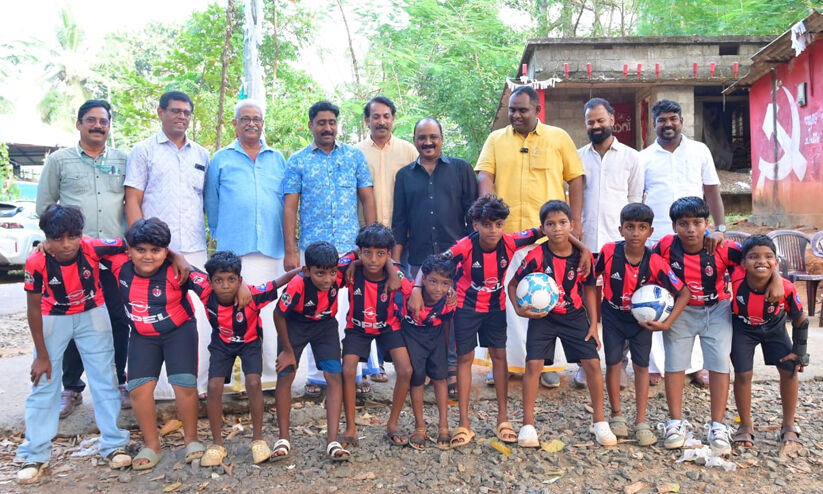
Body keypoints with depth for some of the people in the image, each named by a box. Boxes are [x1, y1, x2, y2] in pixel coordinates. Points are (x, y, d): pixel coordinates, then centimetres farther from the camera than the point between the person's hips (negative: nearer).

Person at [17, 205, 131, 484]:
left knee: (105, 379, 3)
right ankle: (35, 455, 17)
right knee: (43, 385, 4)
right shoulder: (36, 263, -26)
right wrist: (42, 355, -8)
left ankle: (114, 445, 14)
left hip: (92, 315, 0)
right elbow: (34, 309, -14)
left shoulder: (94, 248, -29)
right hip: (53, 319, 0)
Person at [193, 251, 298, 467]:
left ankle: (258, 440, -1)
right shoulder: (206, 292, -29)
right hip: (221, 343, 2)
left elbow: (279, 282, -34)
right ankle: (217, 444, 7)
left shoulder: (252, 294, -36)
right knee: (214, 387, -11)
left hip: (250, 342, -2)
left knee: (253, 383, -20)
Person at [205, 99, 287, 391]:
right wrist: (220, 233, 10)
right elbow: (210, 201, 13)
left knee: (271, 311, 2)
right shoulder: (221, 159, 10)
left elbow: (287, 200, 17)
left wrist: (282, 236, 11)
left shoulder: (277, 159, 16)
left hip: (272, 247, 2)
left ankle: (272, 372, 10)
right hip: (233, 248, -2)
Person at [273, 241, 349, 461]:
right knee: (285, 376, -6)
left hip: (325, 325, 2)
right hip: (295, 325, -2)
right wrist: (288, 351, -13)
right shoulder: (297, 285, -37)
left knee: (335, 376, -10)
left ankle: (332, 441, -6)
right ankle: (284, 438, 10)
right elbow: (279, 315, -20)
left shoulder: (340, 274, -31)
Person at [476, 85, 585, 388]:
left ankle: (548, 364, 16)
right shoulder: (496, 139, 11)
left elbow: (575, 180, 7)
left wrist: (576, 222, 0)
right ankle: (506, 361, 18)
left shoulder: (558, 138, 8)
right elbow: (484, 176, 0)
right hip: (506, 232, 1)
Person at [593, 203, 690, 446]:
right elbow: (591, 277, -4)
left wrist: (667, 323, -21)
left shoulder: (655, 262, -23)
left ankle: (641, 422, 15)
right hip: (613, 315, 0)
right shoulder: (609, 251, -22)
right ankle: (616, 415, 23)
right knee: (613, 363, 5)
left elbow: (683, 292, -17)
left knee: (641, 365, 4)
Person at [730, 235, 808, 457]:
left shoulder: (786, 288, -32)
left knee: (789, 370, -6)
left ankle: (789, 428, 15)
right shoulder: (736, 280, -36)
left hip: (774, 328, 1)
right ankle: (746, 426, 14)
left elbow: (800, 320, -14)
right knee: (743, 374, -8)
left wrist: (799, 352, -10)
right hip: (743, 328, -1)